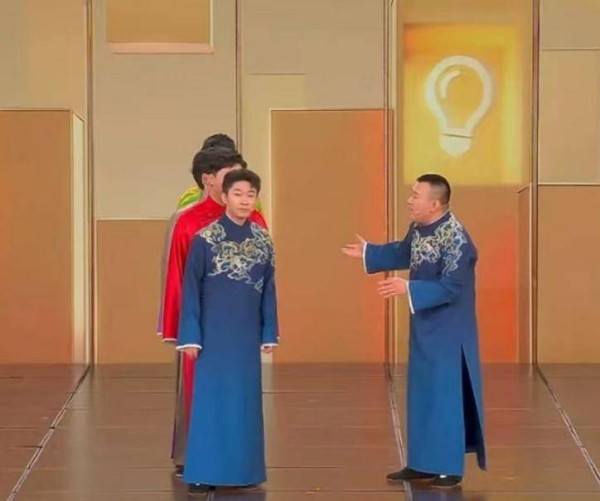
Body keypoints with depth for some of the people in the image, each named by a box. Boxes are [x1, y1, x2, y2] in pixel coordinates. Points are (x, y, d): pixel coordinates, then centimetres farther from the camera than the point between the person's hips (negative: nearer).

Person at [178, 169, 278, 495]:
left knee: (245, 400, 9)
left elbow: (269, 290, 8)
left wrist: (269, 334, 6)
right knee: (210, 399, 0)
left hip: (247, 335, 4)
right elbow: (190, 290, -6)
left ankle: (242, 469, 18)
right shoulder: (205, 239, -8)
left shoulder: (263, 241, 3)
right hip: (213, 333, -4)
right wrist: (190, 336, -9)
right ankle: (204, 473, 6)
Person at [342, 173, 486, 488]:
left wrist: (408, 289, -33)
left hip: (448, 332, -9)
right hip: (424, 327, 9)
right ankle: (422, 463, 23)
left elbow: (450, 287, -28)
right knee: (421, 395, 14)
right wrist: (367, 252, 26)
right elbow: (402, 254, 24)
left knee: (445, 395, -2)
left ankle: (449, 467, 7)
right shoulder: (417, 229, 3)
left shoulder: (456, 238, -24)